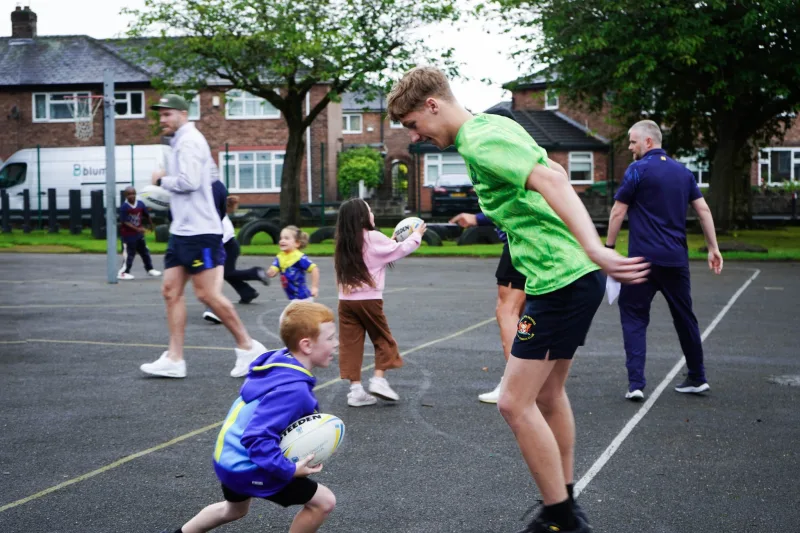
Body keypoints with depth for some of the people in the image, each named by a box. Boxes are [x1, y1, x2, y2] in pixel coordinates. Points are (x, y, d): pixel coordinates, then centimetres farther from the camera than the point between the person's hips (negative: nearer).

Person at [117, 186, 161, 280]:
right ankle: (123, 272, 4)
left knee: (145, 252, 16)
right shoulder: (124, 207, -19)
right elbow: (125, 222, -21)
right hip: (128, 235, -6)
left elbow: (147, 216, 11)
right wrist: (137, 229, -28)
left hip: (139, 234, 6)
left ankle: (150, 269, 30)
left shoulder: (140, 204, -4)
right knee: (129, 254, -4)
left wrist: (151, 225, 22)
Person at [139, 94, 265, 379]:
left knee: (207, 293, -7)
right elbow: (212, 174, 27)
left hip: (198, 231, -10)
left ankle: (248, 347, 5)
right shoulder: (182, 142, 19)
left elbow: (189, 181, -24)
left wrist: (162, 179, -8)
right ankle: (174, 360, 8)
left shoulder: (189, 141, -11)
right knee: (171, 291, 6)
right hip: (181, 230, 10)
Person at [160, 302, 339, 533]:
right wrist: (289, 470, -28)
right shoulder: (293, 389, -30)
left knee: (235, 509, 37)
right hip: (249, 466, -10)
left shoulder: (278, 360, -2)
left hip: (230, 457, 10)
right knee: (324, 502, -5)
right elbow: (258, 439, -34)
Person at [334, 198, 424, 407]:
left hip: (346, 300, 5)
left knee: (351, 344, 5)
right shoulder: (373, 238, -8)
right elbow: (400, 250, 3)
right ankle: (379, 380, 4)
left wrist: (391, 242, 27)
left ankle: (356, 389, 5)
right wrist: (417, 235, 17)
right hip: (369, 299, -5)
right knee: (383, 340, 12)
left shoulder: (343, 242, 10)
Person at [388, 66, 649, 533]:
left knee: (516, 402, -6)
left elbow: (551, 179, -30)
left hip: (561, 281, -11)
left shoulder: (479, 141, -16)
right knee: (548, 394, 20)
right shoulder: (490, 127, 14)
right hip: (569, 276, 11)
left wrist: (594, 249, -41)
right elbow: (550, 177, 22)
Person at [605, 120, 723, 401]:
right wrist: (713, 248, 12)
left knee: (634, 317, 2)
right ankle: (697, 378, 25)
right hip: (677, 259, 6)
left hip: (644, 258, -5)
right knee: (684, 317, 16)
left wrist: (609, 246, 2)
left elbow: (618, 212, -7)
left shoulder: (638, 169, -7)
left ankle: (636, 383, -8)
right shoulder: (683, 171, 11)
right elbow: (704, 210, 9)